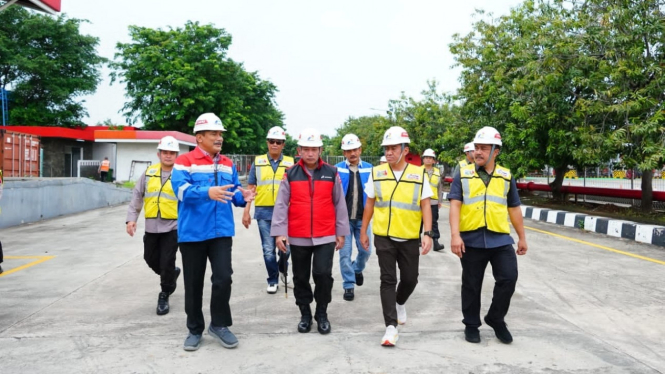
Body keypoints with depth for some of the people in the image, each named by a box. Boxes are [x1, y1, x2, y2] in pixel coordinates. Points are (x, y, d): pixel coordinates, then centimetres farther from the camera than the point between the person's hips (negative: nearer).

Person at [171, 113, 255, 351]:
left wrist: (242, 197, -11)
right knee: (193, 283, 8)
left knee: (223, 278, -5)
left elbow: (234, 191, 14)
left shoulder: (228, 164, 12)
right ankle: (195, 329, 25)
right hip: (192, 232, -3)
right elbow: (181, 189, -21)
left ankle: (219, 325, 15)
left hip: (221, 231, 3)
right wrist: (208, 192, -38)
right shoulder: (184, 161, -6)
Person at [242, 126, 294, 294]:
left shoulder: (290, 163, 4)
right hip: (264, 212, 0)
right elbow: (250, 188, 6)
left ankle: (282, 268, 35)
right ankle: (273, 280, 24)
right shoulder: (257, 162, 4)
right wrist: (246, 211, 1)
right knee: (268, 250, 6)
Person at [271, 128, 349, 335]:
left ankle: (322, 314, 17)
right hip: (298, 238, 1)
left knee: (323, 275, -5)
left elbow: (340, 204, 5)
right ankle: (305, 314, 28)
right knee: (301, 278, 11)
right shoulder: (290, 174, 0)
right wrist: (279, 232, -7)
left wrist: (341, 232, 4)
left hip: (326, 237, -1)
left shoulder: (332, 173, 1)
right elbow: (281, 205, -1)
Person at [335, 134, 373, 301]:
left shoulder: (369, 169, 1)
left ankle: (357, 269, 40)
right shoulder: (337, 170, -5)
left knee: (365, 250, 8)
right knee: (345, 253, 2)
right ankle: (348, 286, 16)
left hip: (362, 218, 2)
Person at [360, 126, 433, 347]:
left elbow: (425, 206, -3)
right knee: (388, 280, -1)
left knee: (410, 279, 10)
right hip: (383, 237, 0)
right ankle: (391, 326, 3)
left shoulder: (419, 174, -2)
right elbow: (369, 204, 7)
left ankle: (400, 303, 43)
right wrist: (363, 232, 9)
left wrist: (428, 233, -12)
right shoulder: (377, 173, 0)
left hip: (409, 238, 1)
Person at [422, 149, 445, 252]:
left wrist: (440, 201, 11)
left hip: (433, 202, 2)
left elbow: (440, 188, 12)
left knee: (434, 223, 1)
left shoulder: (438, 172, 8)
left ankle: (435, 242, -1)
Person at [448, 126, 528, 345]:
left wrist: (522, 237, 17)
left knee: (508, 279, -5)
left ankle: (496, 319, 19)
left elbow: (514, 209, 15)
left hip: (500, 239, 2)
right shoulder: (463, 174, 1)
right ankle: (471, 325, 26)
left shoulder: (506, 177, 9)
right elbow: (455, 205, -7)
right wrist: (455, 235, -17)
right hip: (471, 239, -2)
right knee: (471, 285, 9)